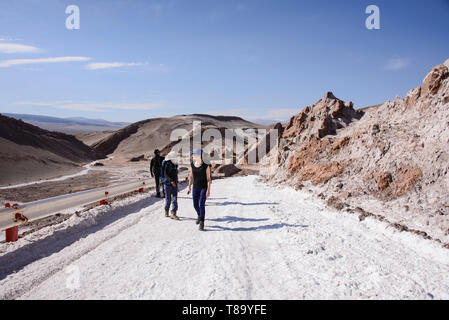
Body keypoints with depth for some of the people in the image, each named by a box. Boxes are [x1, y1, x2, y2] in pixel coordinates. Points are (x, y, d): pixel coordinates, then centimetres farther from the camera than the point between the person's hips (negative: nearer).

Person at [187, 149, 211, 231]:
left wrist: (208, 190, -15)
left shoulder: (206, 166, -12)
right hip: (195, 187, 5)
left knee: (202, 205, -13)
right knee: (195, 205, 9)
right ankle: (199, 216, 40)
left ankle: (202, 224, -6)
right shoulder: (192, 165, 2)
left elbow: (208, 178, -11)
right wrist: (189, 187, 7)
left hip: (204, 187, -4)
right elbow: (191, 176, 10)